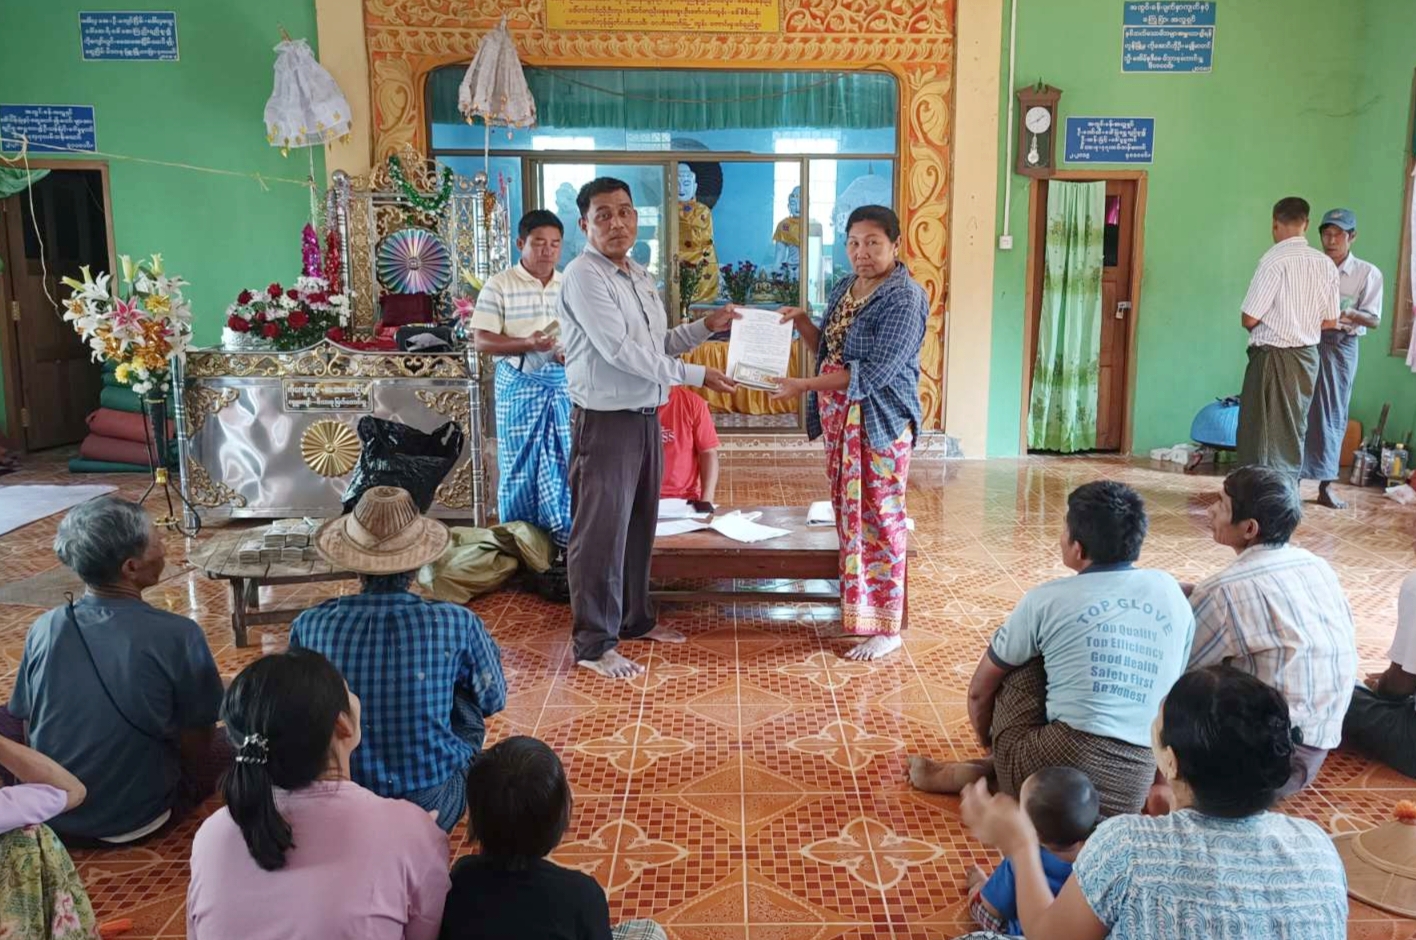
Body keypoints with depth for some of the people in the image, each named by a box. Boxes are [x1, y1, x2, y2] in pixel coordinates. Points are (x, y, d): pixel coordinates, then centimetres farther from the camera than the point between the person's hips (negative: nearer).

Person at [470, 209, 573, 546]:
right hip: (519, 386, -4)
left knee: (566, 464, 7)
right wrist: (528, 344, -20)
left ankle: (565, 539, 17)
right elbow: (481, 340, -7)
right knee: (519, 466, 2)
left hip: (565, 385, 4)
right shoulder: (499, 285, -3)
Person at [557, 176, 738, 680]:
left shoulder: (640, 277, 13)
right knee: (602, 534, -2)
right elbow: (621, 351, -22)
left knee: (639, 526, 18)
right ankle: (594, 643, 8)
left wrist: (706, 326, 7)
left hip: (646, 418, 9)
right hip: (606, 423, -9)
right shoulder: (584, 276, -15)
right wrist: (697, 375, -18)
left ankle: (635, 618, 34)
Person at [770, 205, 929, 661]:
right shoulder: (844, 289, 11)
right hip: (839, 419, 8)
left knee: (879, 518, -3)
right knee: (849, 513, 14)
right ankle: (857, 607, 26)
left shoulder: (904, 299, -16)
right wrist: (802, 322, 0)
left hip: (880, 423, -8)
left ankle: (886, 628, 6)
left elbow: (874, 371, -23)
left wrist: (803, 386, -24)